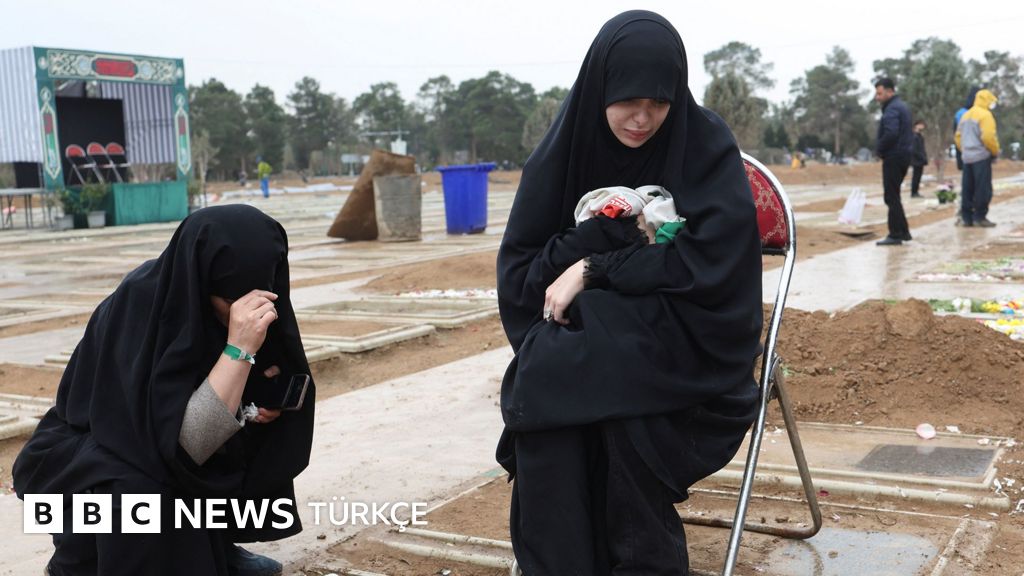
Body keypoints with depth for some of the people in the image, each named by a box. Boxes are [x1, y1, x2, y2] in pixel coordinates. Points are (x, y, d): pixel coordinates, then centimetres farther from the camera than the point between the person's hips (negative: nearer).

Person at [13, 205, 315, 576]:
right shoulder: (139, 307, -32)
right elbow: (184, 444, -38)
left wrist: (264, 398, -18)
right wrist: (238, 349, -43)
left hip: (161, 454, 7)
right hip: (86, 460, -7)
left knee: (258, 437, -5)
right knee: (148, 497, -32)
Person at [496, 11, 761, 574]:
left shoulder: (706, 145, -9)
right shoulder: (566, 147, -2)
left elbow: (709, 264, -17)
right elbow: (519, 268, -3)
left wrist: (594, 269, -21)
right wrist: (610, 233, -19)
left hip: (685, 339, -3)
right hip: (585, 333, 3)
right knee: (543, 386, -30)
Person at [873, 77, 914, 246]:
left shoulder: (892, 109, -16)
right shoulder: (902, 106, 17)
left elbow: (890, 133, -29)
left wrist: (879, 149, -14)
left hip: (893, 157, -10)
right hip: (903, 155, 10)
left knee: (891, 196, -5)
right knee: (893, 196, 17)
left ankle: (896, 234, -4)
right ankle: (903, 231, 19)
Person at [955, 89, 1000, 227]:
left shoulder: (966, 115, 15)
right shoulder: (985, 115, -11)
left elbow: (959, 136, 15)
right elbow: (989, 137, -18)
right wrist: (996, 152, -5)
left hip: (967, 157, 8)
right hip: (981, 156, -8)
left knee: (967, 189, 9)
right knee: (983, 189, -4)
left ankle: (966, 217, 11)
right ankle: (980, 217, -4)